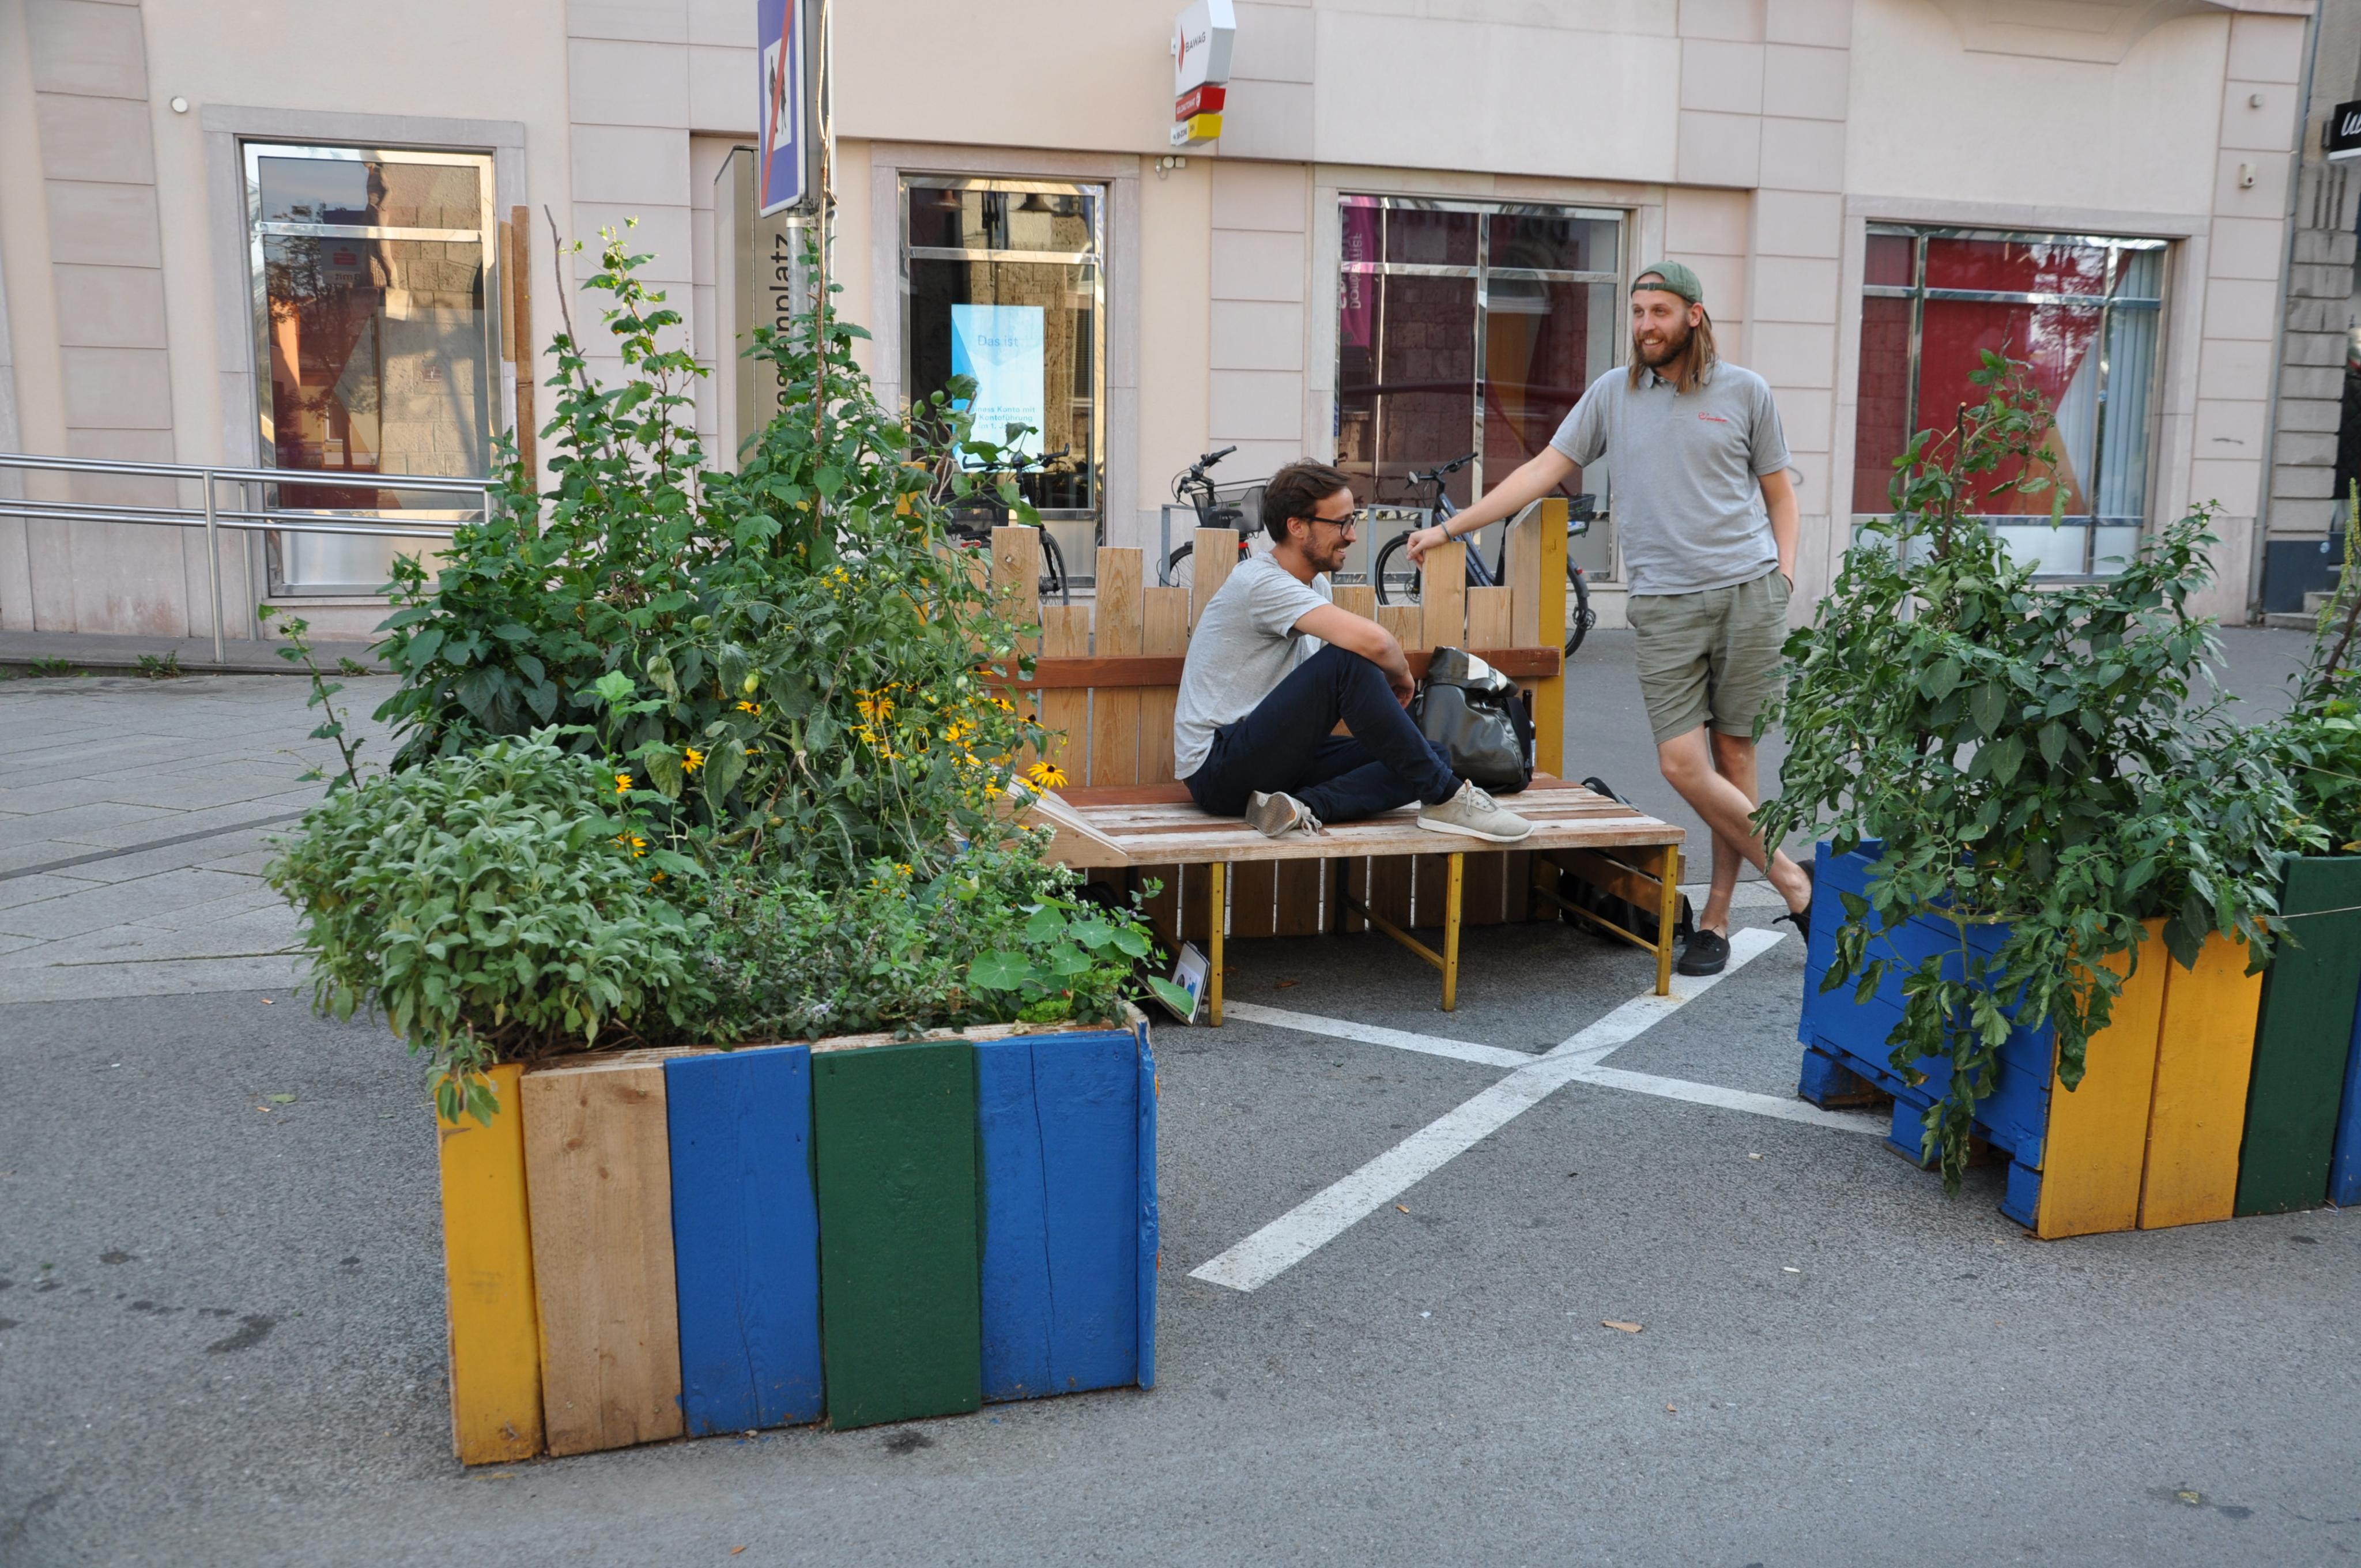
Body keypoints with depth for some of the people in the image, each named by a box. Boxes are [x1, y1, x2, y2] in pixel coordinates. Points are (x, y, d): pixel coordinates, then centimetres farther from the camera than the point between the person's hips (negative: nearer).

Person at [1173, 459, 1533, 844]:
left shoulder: (1316, 583, 14)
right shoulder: (1263, 582, -18)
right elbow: (1372, 641, -30)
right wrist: (1401, 674, -10)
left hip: (1275, 756, 9)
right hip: (1216, 768, -9)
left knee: (1433, 755, -3)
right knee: (1348, 661, -28)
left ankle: (1305, 805, -21)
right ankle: (1445, 797, -18)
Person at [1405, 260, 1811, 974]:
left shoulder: (1744, 391, 7)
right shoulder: (1612, 394, 11)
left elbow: (1779, 492, 14)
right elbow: (1543, 471, 11)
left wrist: (1784, 570, -2)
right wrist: (1450, 527, 6)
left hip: (1747, 592, -1)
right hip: (1664, 601, 1)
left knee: (1732, 757, 1)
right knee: (1683, 764, -8)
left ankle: (1715, 918, 13)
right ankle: (1792, 879, 9)